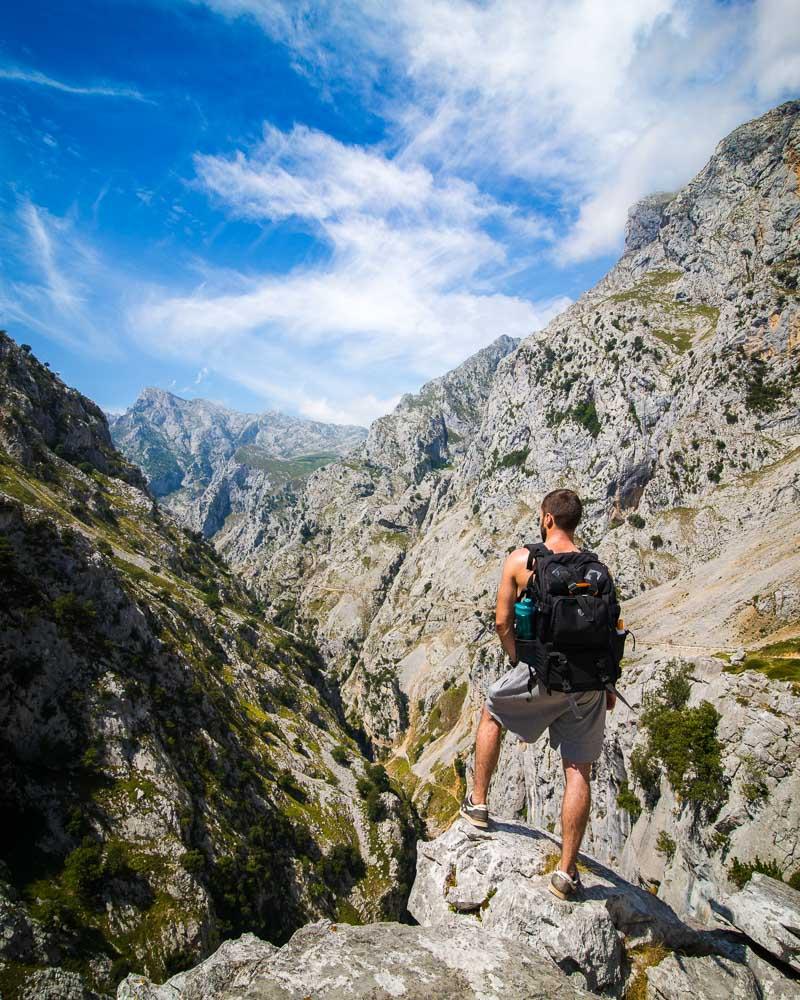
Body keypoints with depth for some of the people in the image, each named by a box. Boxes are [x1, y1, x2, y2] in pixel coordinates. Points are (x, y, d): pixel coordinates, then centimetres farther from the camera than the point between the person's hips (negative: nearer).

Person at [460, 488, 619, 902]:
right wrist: (608, 684, 16)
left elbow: (502, 623, -4)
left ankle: (478, 803, 35)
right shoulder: (598, 568, 3)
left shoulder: (521, 559, -6)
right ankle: (567, 871, 17)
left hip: (540, 676, -2)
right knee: (578, 772, 11)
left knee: (491, 714, 26)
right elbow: (611, 631, 5)